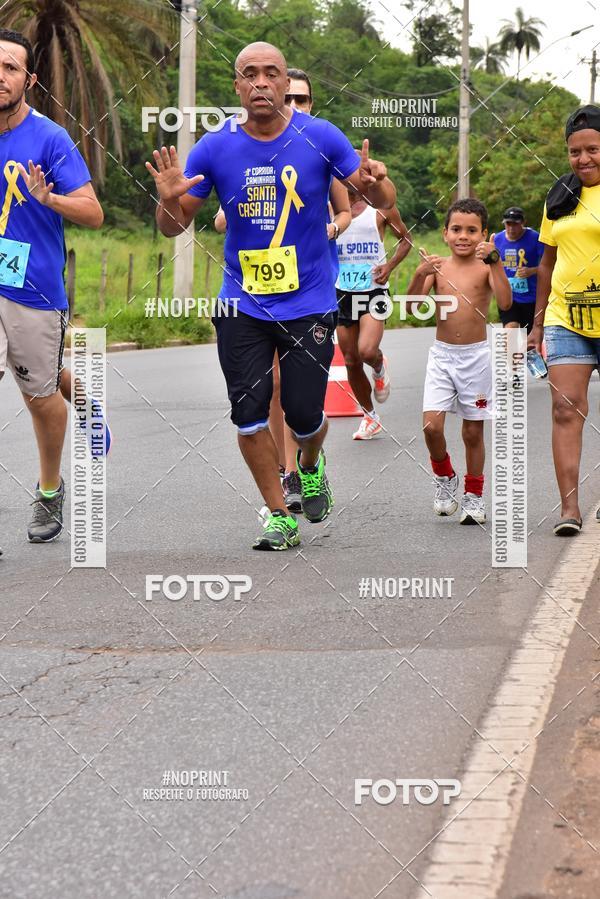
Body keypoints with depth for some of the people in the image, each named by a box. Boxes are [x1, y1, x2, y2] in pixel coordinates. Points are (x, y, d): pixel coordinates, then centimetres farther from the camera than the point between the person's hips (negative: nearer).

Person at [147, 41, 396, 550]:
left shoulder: (320, 138, -7)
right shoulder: (215, 148, -4)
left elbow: (383, 201, -4)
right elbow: (174, 226, 2)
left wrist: (375, 184, -27)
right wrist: (169, 200, -21)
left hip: (309, 303, -1)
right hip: (242, 304, 2)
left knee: (303, 414, -2)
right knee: (249, 413, -2)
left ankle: (311, 467, 34)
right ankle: (280, 515, 15)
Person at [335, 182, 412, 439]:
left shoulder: (381, 208, -1)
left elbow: (405, 239, 9)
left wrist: (390, 266, -6)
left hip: (374, 290, -3)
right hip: (343, 292, 3)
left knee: (367, 351, -24)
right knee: (351, 362, 7)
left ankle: (380, 367, 14)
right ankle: (369, 417, 24)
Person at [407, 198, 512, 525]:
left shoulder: (486, 267, -5)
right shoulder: (438, 266, 0)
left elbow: (505, 302, -21)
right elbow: (412, 305, -8)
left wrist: (494, 261, -28)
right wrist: (420, 274, -25)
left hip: (476, 356, -1)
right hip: (441, 354, 1)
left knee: (473, 431, 7)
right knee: (431, 426, -11)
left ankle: (474, 496, 23)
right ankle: (445, 477, 17)